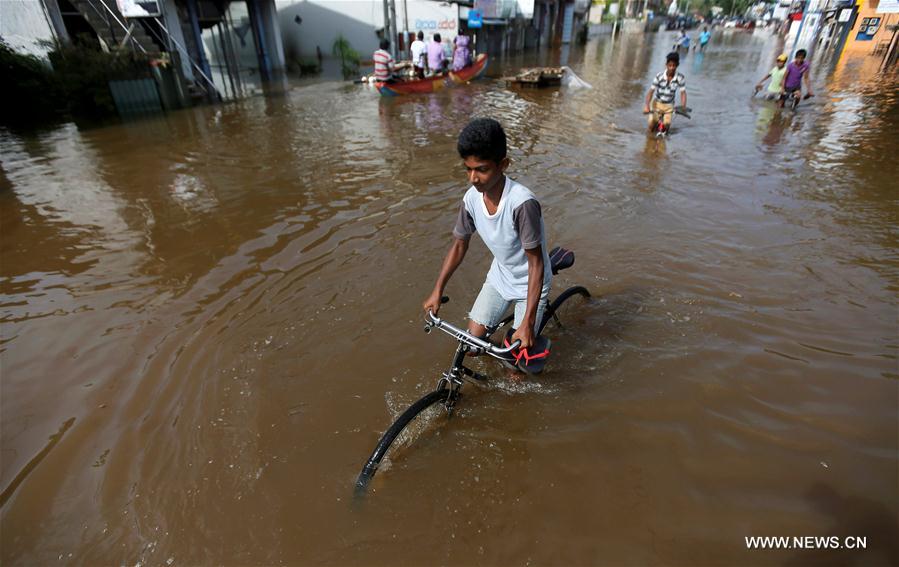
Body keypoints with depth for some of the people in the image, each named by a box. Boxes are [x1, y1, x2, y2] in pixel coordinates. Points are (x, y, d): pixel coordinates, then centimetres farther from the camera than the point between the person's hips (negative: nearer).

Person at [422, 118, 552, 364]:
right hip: (500, 277, 5)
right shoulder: (472, 198, -16)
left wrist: (528, 323, -30)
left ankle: (538, 342, 32)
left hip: (530, 283, -4)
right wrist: (437, 290, 2)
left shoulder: (522, 202, -33)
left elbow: (536, 264, -28)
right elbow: (459, 244, -1)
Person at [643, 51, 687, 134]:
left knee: (666, 126, -9)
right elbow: (651, 91, -19)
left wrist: (683, 108, -24)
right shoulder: (659, 76, -20)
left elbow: (683, 93, -12)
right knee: (652, 126, -6)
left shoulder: (680, 78, -18)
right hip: (657, 103, 0)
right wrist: (646, 106, -32)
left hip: (669, 105, 1)